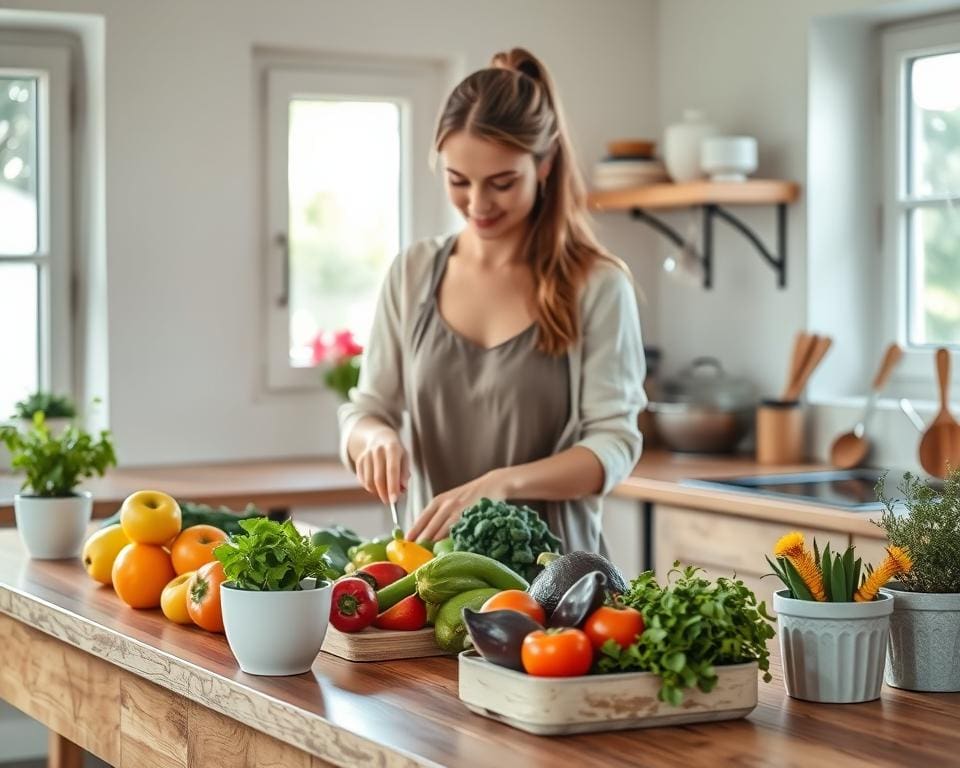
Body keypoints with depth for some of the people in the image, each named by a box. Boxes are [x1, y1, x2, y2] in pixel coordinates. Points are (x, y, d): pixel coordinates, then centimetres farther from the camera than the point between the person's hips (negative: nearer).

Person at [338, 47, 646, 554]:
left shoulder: (597, 285, -2)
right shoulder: (414, 274, 8)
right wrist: (376, 437, -10)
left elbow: (613, 445, -6)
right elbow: (362, 412, 12)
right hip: (432, 563, 5)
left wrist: (502, 483, -22)